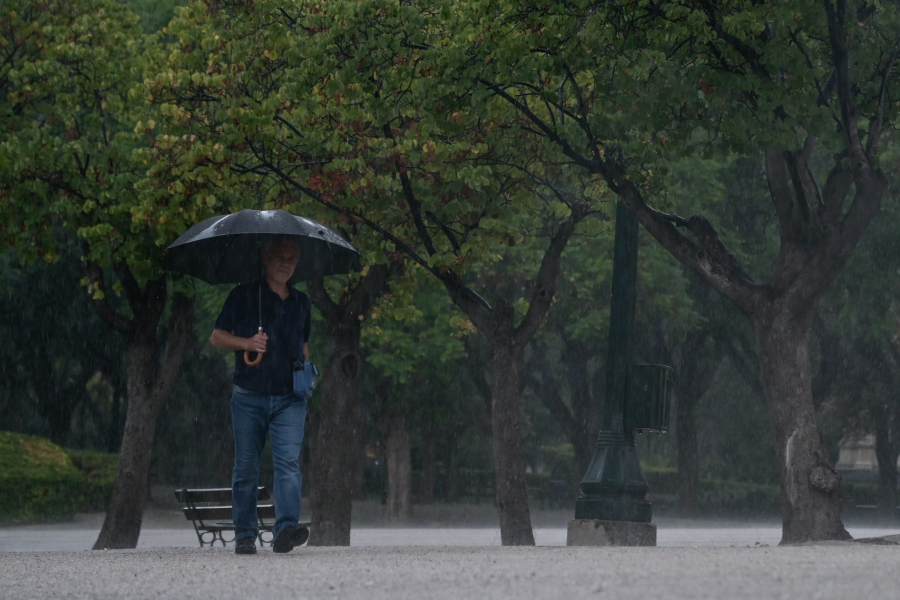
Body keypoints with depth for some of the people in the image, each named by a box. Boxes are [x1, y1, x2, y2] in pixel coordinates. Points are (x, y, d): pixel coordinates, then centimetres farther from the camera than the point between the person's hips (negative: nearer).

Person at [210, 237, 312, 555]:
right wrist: (247, 343, -14)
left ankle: (286, 528, -27)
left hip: (289, 398, 2)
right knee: (246, 469, 3)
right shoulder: (244, 295, 3)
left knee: (289, 462, -16)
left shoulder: (301, 302, 15)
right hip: (249, 396, -2)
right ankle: (245, 535, 11)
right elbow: (216, 337, 4)